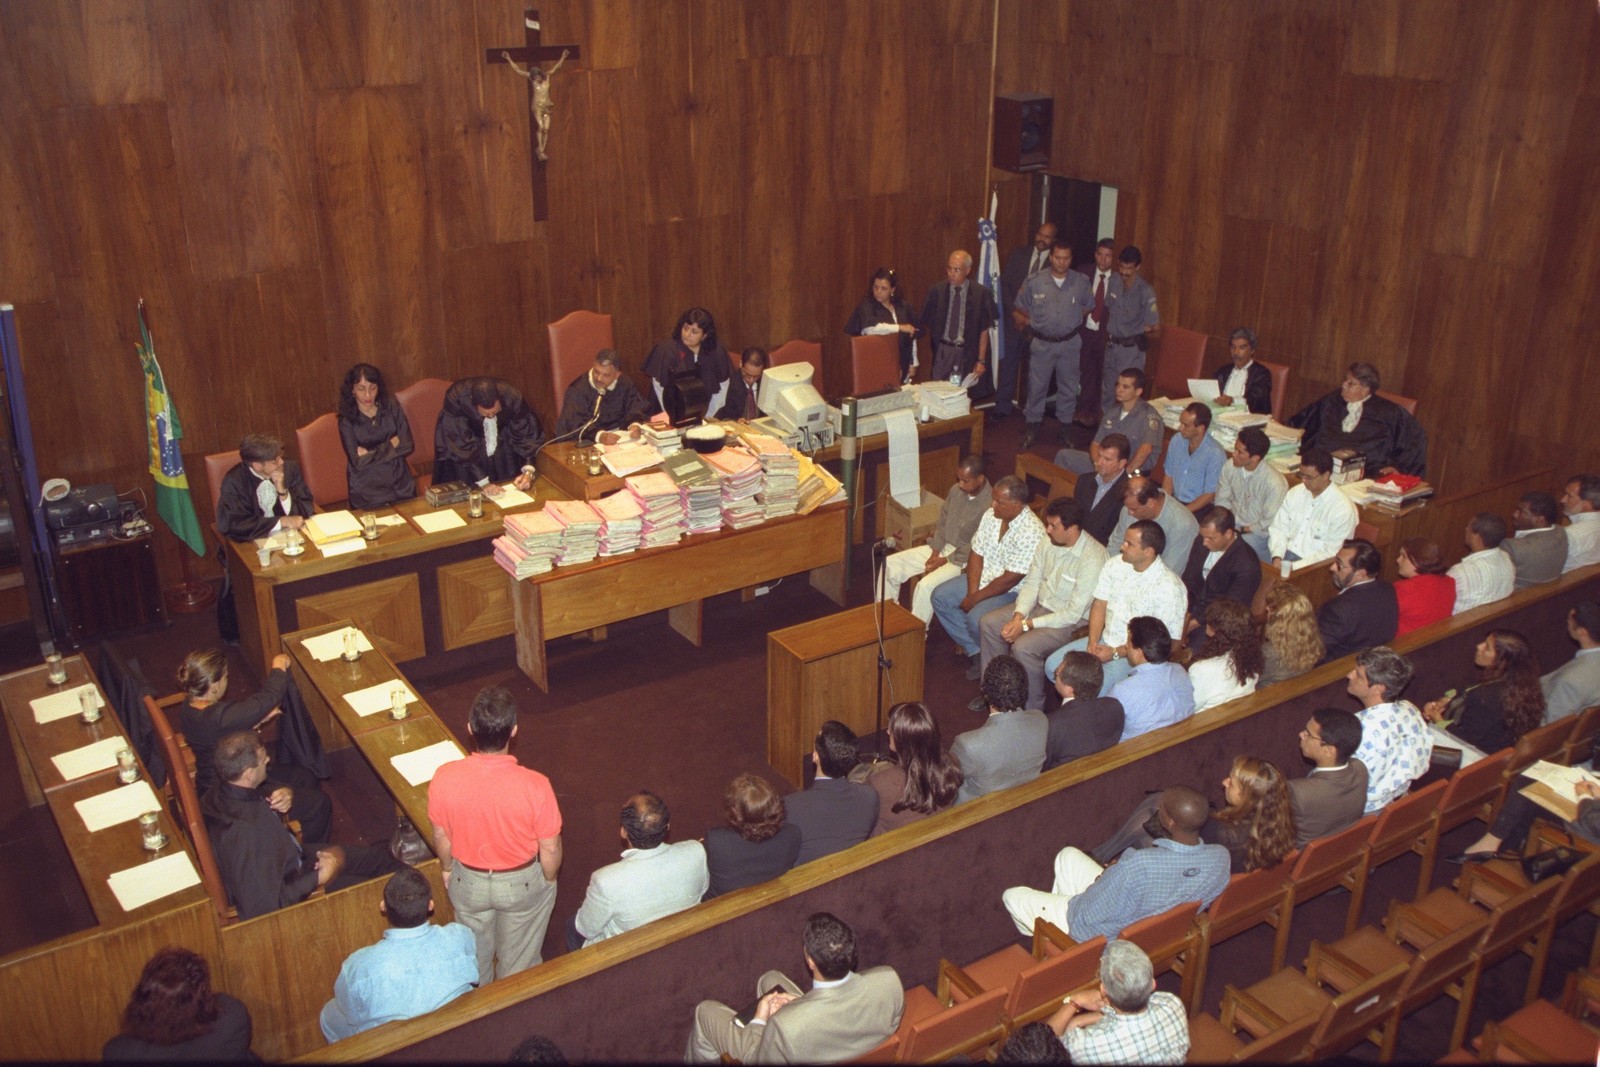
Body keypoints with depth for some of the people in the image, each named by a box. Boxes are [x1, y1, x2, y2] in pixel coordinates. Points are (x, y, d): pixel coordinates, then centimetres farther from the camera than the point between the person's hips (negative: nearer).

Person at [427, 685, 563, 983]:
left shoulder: (444, 779, -27)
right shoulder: (535, 785, -34)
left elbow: (441, 836, -9)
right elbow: (550, 849, -19)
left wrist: (447, 869, 12)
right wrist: (549, 880, 3)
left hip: (468, 881, 2)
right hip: (523, 883, -2)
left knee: (475, 951, 31)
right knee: (519, 957, 27)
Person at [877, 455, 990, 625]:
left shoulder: (989, 505, -21)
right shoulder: (956, 491, 1)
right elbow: (942, 522, 10)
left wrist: (945, 560, -17)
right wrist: (935, 552, -3)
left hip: (964, 560, -8)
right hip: (942, 548, 8)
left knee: (926, 585, -32)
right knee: (891, 564, -3)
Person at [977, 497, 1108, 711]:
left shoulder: (1092, 558, -27)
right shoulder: (1048, 541, -4)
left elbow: (1073, 614, -25)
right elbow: (1031, 583, 4)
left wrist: (1027, 625, -23)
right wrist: (1018, 616, -13)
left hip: (1071, 621, -8)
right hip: (1040, 606, 8)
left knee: (1022, 647, -28)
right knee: (988, 623, -2)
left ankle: (1033, 709, -7)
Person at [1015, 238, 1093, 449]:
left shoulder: (1081, 283, -6)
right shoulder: (1034, 282, -10)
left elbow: (1088, 307, 12)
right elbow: (1018, 311, 3)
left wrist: (1073, 322, 7)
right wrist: (1027, 324, 2)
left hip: (1069, 343, 1)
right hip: (1042, 343, -1)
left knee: (1068, 387, 11)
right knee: (1037, 386, 5)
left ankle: (1064, 426, 26)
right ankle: (1033, 426, 19)